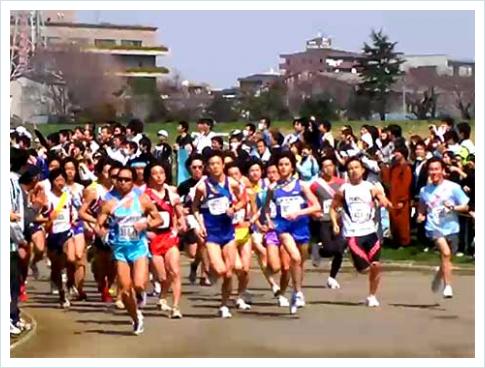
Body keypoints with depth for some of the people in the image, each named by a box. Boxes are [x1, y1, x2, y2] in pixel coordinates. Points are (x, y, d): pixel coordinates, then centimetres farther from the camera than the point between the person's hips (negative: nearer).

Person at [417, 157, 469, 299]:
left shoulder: (453, 187, -3)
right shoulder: (424, 190, 5)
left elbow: (465, 207, -1)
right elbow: (422, 207, 24)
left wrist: (453, 207, -19)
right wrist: (421, 215, 4)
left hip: (451, 228, 1)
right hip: (434, 227, -1)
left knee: (446, 258, 12)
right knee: (445, 252, -25)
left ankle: (438, 278, 43)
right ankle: (448, 286, -21)